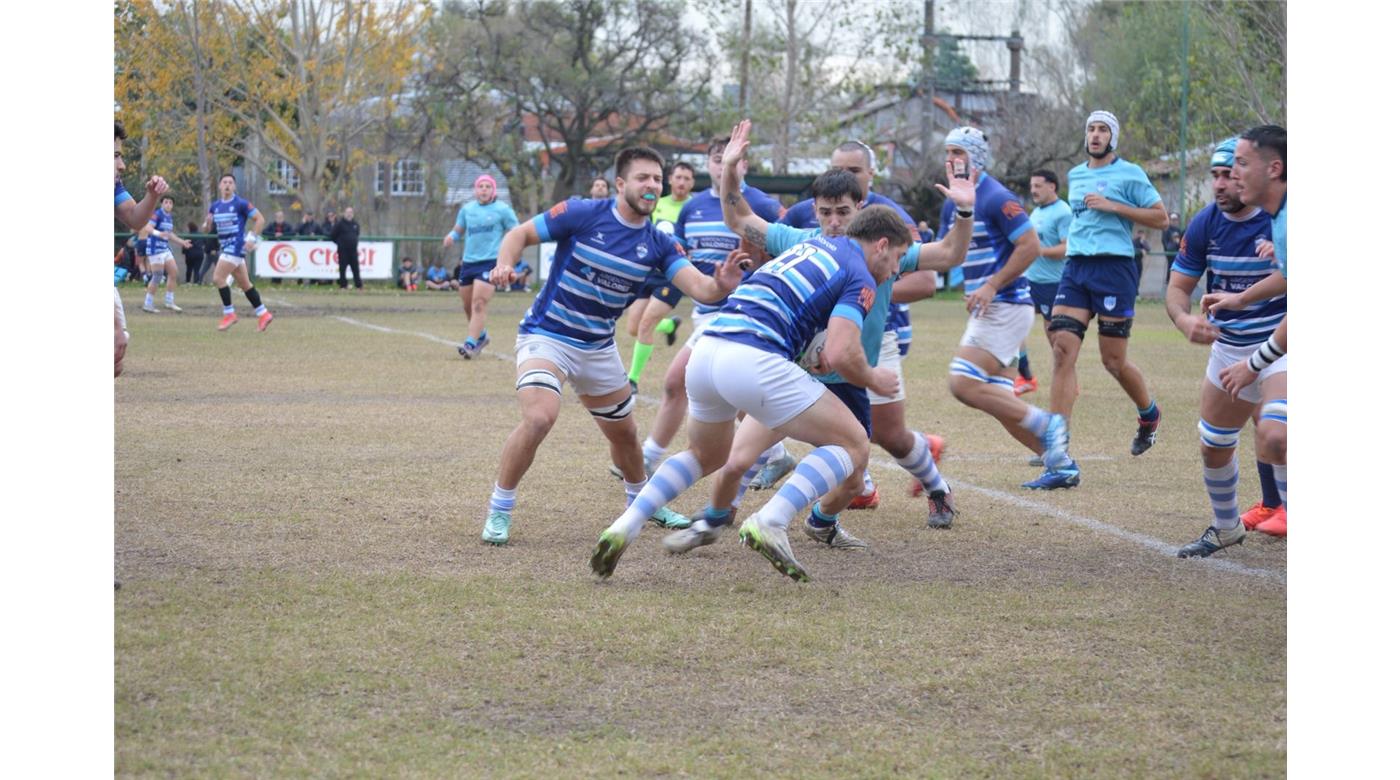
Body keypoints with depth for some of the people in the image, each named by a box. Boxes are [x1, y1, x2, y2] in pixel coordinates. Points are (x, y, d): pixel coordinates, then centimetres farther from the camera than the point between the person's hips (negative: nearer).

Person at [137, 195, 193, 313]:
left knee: (174, 272, 7)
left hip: (165, 249, 9)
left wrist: (182, 242, 27)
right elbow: (147, 228, -26)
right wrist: (158, 233, -43)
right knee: (157, 277, -9)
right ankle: (148, 304, -1)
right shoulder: (157, 214, -12)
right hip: (155, 249, -9)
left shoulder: (170, 217, 14)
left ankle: (169, 302, 14)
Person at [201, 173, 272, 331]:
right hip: (224, 246, 7)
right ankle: (263, 314, 19)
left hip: (236, 246, -7)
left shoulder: (240, 204, -9)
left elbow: (260, 219, -8)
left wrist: (252, 238, -14)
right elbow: (206, 229, 14)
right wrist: (207, 223, -10)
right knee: (244, 283, 11)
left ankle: (229, 314, -5)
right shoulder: (215, 206, 9)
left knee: (218, 278, -15)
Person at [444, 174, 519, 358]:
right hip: (468, 262, 5)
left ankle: (471, 344, -20)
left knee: (478, 304, -17)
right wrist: (451, 236, -2)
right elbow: (458, 230, 21)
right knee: (467, 306, 12)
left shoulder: (502, 210, -1)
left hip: (490, 262, -5)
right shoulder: (467, 209, 12)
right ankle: (481, 336, 35)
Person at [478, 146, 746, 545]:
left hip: (599, 347, 5)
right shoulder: (582, 213, -15)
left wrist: (720, 285, -40)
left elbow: (698, 287, -17)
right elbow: (521, 233, -8)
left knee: (624, 432, 18)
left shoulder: (658, 244, -5)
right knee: (539, 418, -28)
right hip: (546, 335, -5)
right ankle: (498, 512, -12)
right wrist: (505, 264, -29)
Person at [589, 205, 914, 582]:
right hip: (756, 363, -8)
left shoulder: (815, 244, 28)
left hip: (706, 350, 8)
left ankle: (626, 525, 13)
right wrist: (874, 380, 10)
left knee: (706, 456, 32)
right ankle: (770, 523, -15)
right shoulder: (859, 278, 3)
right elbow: (842, 354, -10)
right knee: (853, 445, 3)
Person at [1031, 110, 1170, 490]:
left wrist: (1113, 206, -12)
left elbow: (1160, 217, -4)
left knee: (1114, 361, 0)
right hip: (1075, 267, 5)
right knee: (1063, 350, -11)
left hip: (1114, 269, -5)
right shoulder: (1075, 175, 17)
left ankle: (1149, 413, 37)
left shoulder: (1129, 174, -1)